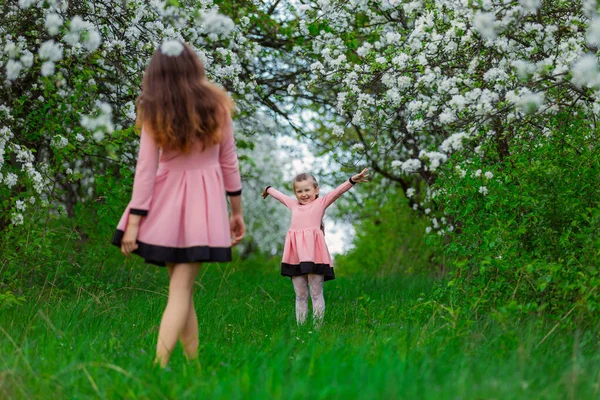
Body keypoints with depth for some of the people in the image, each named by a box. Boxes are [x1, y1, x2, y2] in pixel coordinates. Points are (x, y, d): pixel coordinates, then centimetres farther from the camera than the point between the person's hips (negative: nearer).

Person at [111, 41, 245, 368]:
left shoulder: (154, 113, -3)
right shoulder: (217, 105, 1)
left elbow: (146, 170, -7)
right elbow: (229, 162, 5)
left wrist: (134, 222, -5)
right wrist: (237, 210, 13)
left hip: (167, 202, 0)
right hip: (204, 202, 0)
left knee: (182, 289, 14)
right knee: (180, 291, -2)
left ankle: (192, 362, 18)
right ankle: (158, 365, -12)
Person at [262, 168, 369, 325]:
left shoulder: (321, 202, 9)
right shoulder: (293, 204, 21)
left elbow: (337, 191, -5)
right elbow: (280, 195, 40)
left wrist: (352, 181, -21)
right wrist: (268, 189, 58)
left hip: (314, 253, -4)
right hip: (296, 256, 4)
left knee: (316, 294, 0)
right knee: (300, 295, 8)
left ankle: (317, 326, 2)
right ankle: (300, 326, 11)